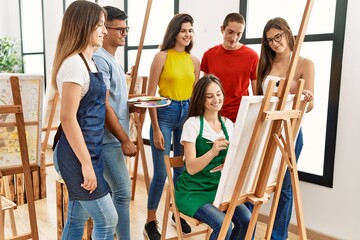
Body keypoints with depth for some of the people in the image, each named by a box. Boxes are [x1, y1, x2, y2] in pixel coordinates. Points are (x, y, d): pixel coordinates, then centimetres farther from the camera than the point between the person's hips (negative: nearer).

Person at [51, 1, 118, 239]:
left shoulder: (88, 61, 12)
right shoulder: (74, 64, -18)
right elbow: (68, 118, -21)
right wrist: (86, 164, -20)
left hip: (90, 151, 9)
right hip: (78, 155, -9)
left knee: (77, 219, 18)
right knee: (107, 220, 2)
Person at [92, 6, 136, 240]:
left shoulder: (111, 59, 15)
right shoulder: (99, 59, -16)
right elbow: (103, 106, -21)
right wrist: (125, 140, -19)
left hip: (112, 138, 10)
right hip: (108, 139, -10)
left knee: (109, 190, 17)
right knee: (123, 192, -5)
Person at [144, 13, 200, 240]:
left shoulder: (194, 61, 9)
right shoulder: (162, 56, -6)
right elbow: (150, 95, -8)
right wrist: (156, 129, -13)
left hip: (187, 114, 5)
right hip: (165, 113, -5)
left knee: (182, 168, 14)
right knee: (161, 172, -4)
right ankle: (151, 222, 13)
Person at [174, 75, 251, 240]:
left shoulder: (228, 124, 4)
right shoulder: (192, 124, -12)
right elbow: (191, 168, -18)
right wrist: (212, 151, -35)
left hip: (218, 188, 5)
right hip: (192, 191, -5)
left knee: (246, 220, -17)